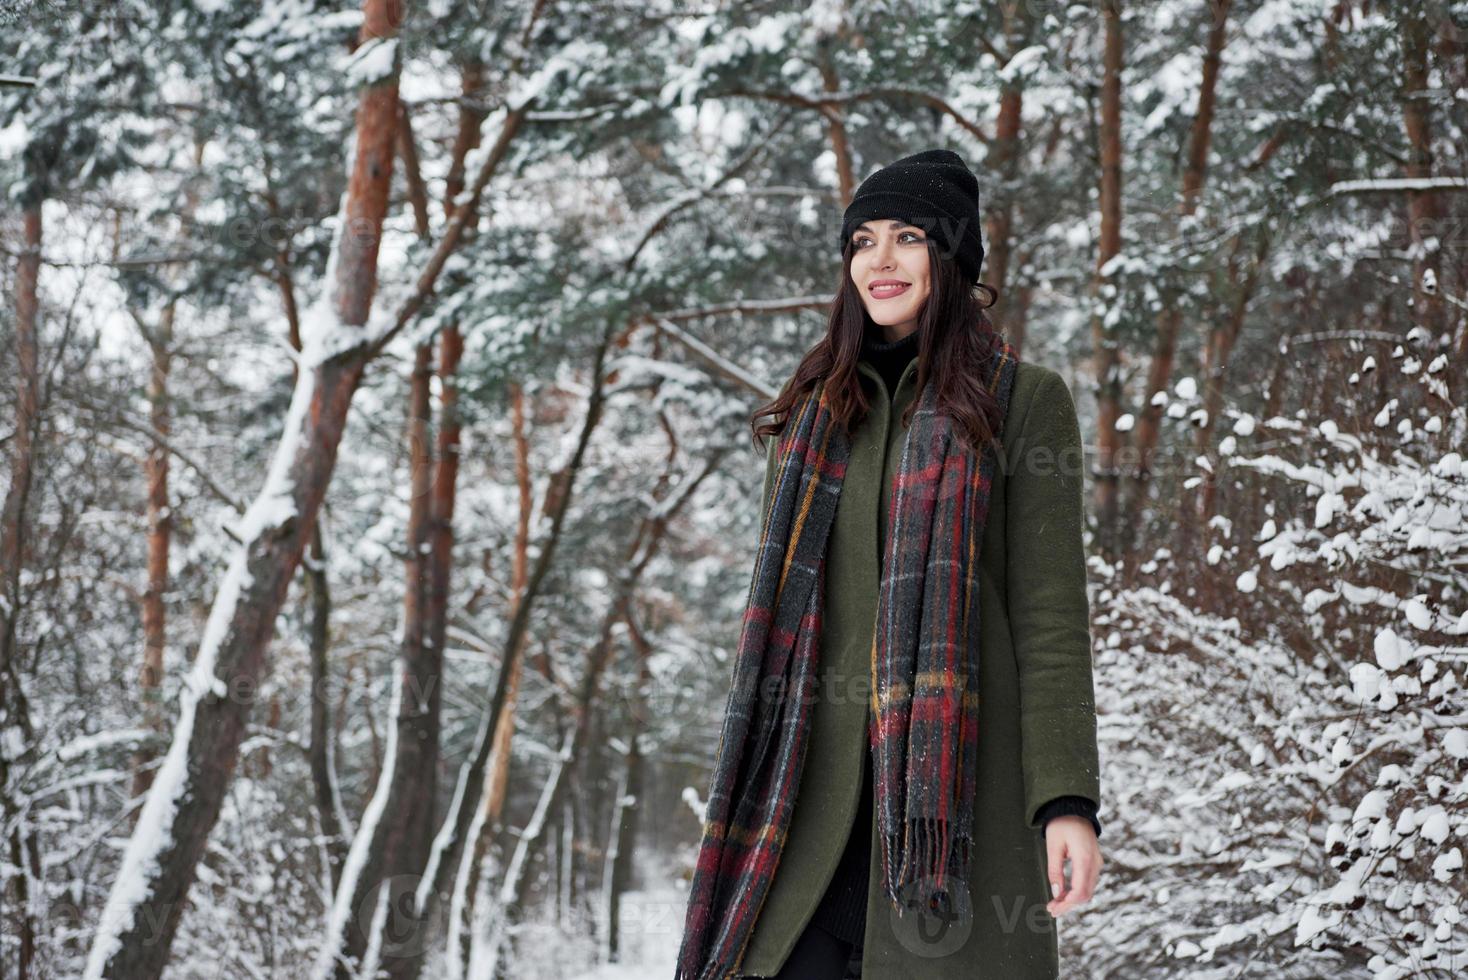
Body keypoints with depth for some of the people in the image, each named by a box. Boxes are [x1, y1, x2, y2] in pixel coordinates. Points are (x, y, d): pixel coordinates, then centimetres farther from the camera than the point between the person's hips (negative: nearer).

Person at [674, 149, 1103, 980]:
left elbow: (1051, 617, -1)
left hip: (956, 778, -3)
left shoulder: (1024, 400, 5)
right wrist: (744, 807, 14)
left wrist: (1069, 800, -10)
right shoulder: (816, 412, 18)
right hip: (817, 798, 3)